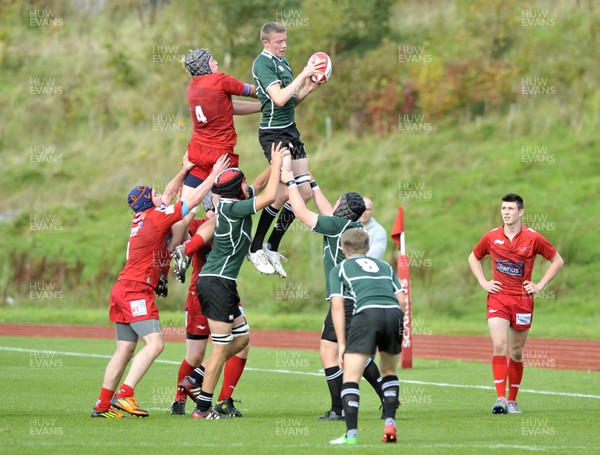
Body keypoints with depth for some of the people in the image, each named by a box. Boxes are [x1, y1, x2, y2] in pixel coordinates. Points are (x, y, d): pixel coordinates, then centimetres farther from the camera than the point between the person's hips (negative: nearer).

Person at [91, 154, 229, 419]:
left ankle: (103, 405, 6)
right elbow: (193, 200, -6)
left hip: (124, 290, 9)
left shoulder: (142, 218, 15)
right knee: (154, 343, -16)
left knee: (125, 350, 8)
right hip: (136, 291, -9)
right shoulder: (156, 217, -8)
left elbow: (169, 195, 32)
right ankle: (124, 395, -23)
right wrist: (214, 174, 2)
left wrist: (184, 170, 33)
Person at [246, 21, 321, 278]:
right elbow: (279, 99, -24)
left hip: (290, 131, 9)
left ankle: (272, 248, 14)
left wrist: (308, 89, 4)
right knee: (285, 192, -15)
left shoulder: (283, 62, 15)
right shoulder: (263, 63, -13)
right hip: (274, 133, -9)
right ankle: (256, 249, -1)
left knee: (304, 192, 5)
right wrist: (303, 75, -18)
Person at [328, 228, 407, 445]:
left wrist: (342, 344, 8)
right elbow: (402, 301, 20)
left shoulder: (340, 269, 21)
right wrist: (395, 334, 26)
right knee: (389, 372, 24)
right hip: (394, 313, 4)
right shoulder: (385, 266, 30)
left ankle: (351, 434, -13)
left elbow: (337, 306, 9)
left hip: (366, 313, -4)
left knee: (351, 377, -1)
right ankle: (390, 424, 10)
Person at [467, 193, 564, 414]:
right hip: (498, 297, 0)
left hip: (522, 299, 0)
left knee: (516, 352, 7)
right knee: (499, 345, -16)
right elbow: (473, 258, 20)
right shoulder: (491, 237, 2)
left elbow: (558, 261, 7)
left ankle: (512, 400, 19)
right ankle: (500, 398, -20)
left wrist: (540, 285, 0)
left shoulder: (533, 238, -3)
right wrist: (483, 283, 7)